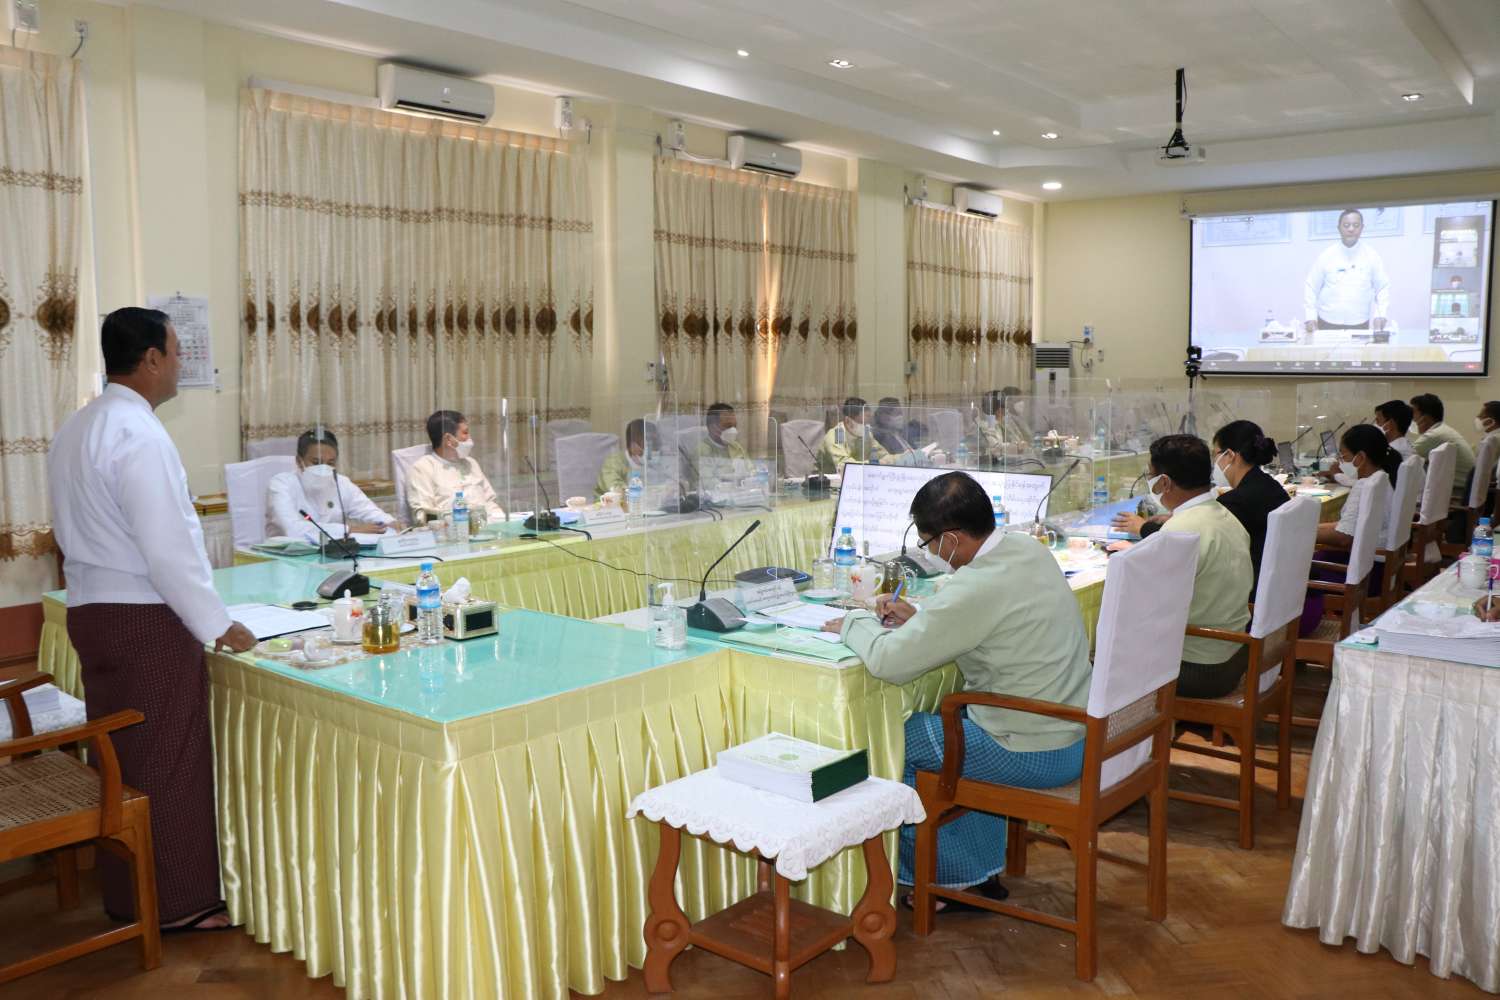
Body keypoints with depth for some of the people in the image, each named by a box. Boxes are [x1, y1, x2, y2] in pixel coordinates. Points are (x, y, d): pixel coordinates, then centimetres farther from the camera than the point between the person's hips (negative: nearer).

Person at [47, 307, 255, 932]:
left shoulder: (74, 430, 11)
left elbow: (74, 532, 17)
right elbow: (168, 548, -21)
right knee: (169, 762, 1)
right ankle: (176, 902, 12)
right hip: (146, 619, -9)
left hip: (90, 611, 9)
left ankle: (124, 894, 27)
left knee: (121, 757, 16)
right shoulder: (138, 434, -18)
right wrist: (218, 625, -14)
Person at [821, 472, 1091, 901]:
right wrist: (919, 618, 9)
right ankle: (979, 872, 31)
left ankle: (942, 876, 25)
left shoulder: (979, 586, -27)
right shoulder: (1029, 550, 1)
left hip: (1038, 754, -9)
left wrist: (854, 623, -4)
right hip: (1080, 732, 9)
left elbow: (889, 661, -23)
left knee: (896, 739, 6)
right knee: (950, 717, 27)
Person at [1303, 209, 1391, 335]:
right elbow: (1310, 287, 1)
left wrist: (1381, 316, -9)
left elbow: (1383, 287, 5)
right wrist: (1310, 318, -8)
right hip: (1328, 324, -1)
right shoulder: (1325, 256, -2)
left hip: (1360, 325, 1)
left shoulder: (1372, 256, 1)